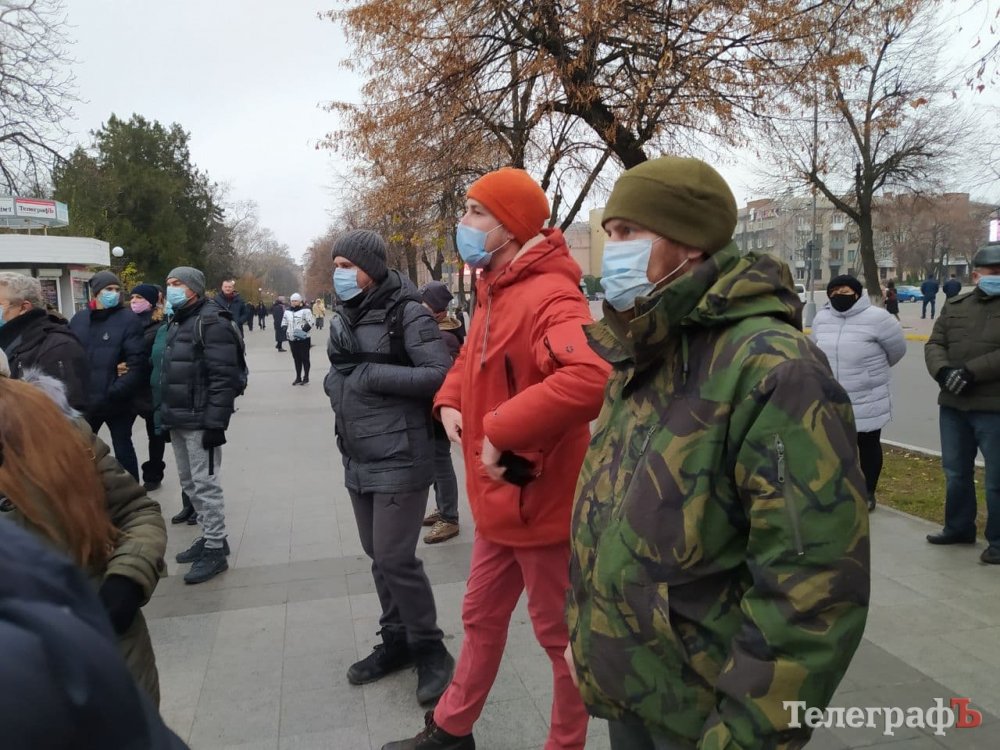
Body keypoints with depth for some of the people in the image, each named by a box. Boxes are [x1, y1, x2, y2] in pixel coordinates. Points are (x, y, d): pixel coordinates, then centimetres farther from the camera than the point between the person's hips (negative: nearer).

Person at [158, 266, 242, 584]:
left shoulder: (211, 322, -13)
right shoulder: (176, 323, 17)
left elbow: (223, 377, -20)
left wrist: (216, 422, -24)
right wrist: (166, 415, 18)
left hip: (201, 421, -9)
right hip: (178, 420, 10)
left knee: (205, 483, -5)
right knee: (190, 483, 15)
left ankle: (215, 550, 3)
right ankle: (210, 536, 27)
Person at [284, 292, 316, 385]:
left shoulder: (305, 310, -9)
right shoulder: (287, 311, 12)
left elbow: (311, 322, -15)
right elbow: (284, 322, 23)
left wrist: (304, 330, -23)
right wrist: (285, 330, 5)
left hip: (303, 339, -6)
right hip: (292, 339, 6)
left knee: (305, 358, 1)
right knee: (296, 359, 13)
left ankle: (306, 378, 9)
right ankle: (298, 378, 22)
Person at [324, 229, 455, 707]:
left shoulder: (406, 314, -12)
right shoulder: (342, 319, 11)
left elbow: (440, 375, -20)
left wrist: (374, 375, -20)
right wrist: (337, 387, 3)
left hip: (400, 459, -8)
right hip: (357, 461, 8)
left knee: (396, 558, -6)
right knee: (378, 556, 15)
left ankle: (430, 649, 14)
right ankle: (396, 640, 32)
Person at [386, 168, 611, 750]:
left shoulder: (548, 297, -23)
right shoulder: (495, 291, 10)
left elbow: (591, 377, -42)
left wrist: (500, 433, -34)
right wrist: (451, 402, 6)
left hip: (540, 498, -10)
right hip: (500, 497, 10)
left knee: (560, 635, 10)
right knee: (482, 618, 24)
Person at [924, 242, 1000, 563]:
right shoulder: (955, 306, 11)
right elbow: (934, 345, 5)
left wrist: (971, 371, -22)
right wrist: (943, 371, -14)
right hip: (953, 405, 5)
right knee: (956, 472, 17)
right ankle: (958, 528, 34)